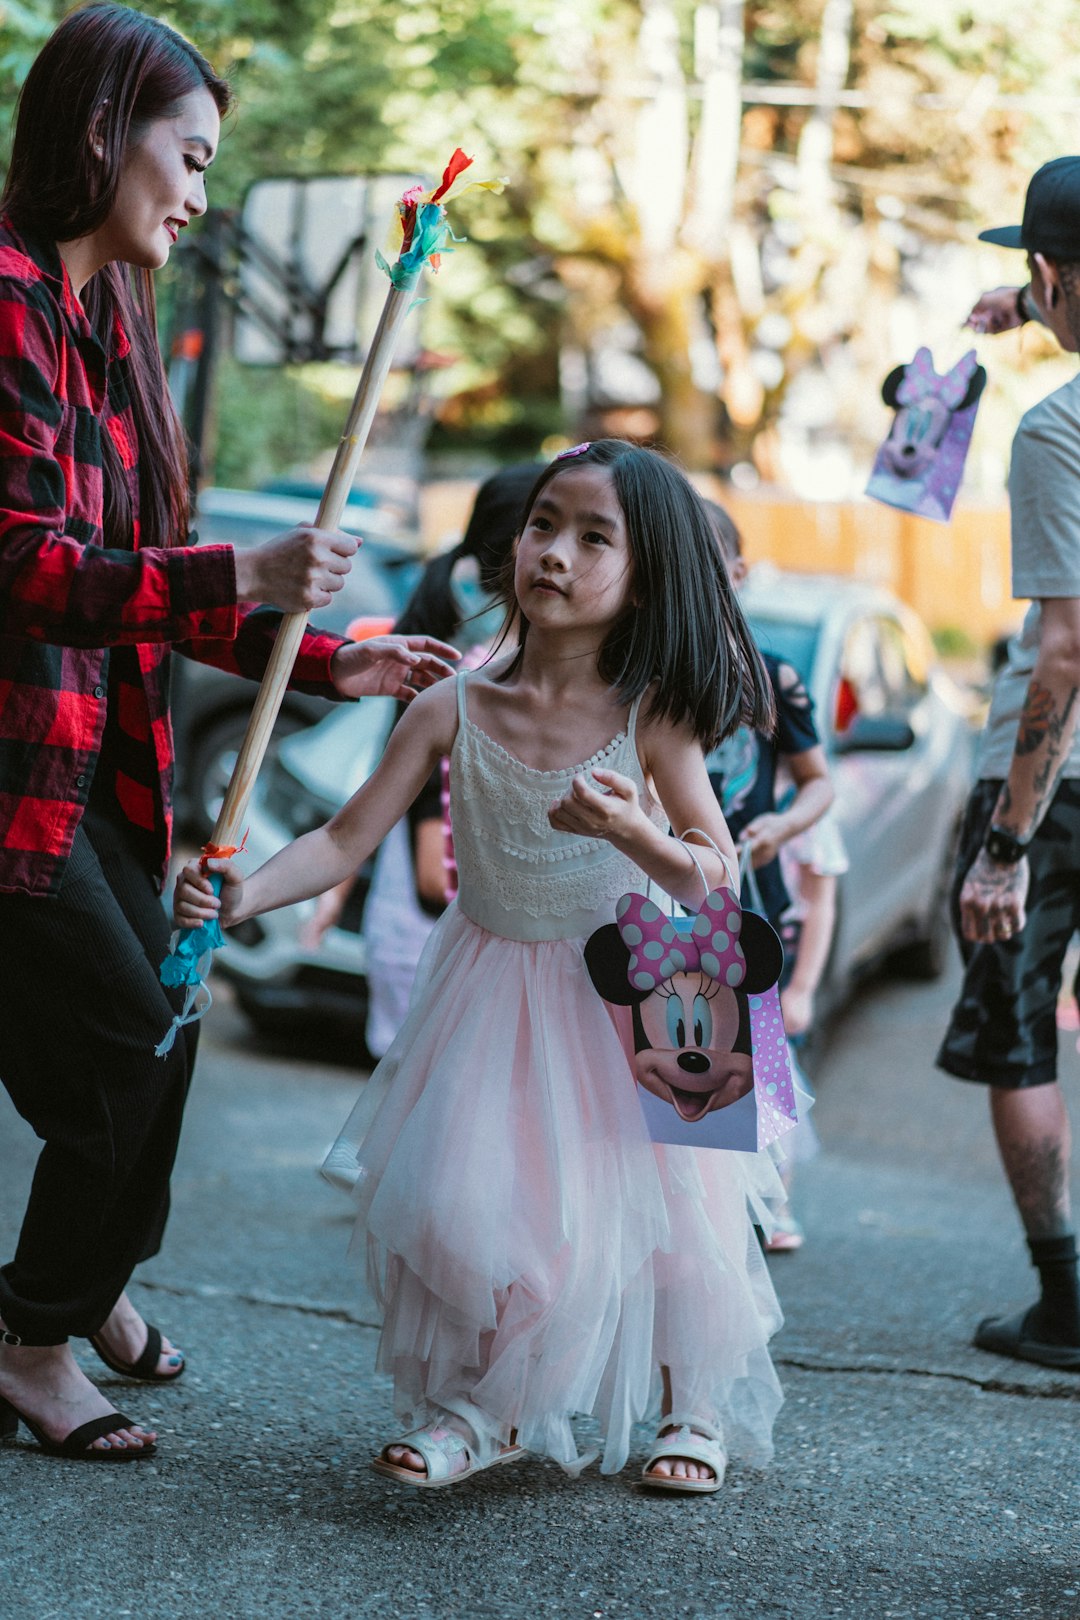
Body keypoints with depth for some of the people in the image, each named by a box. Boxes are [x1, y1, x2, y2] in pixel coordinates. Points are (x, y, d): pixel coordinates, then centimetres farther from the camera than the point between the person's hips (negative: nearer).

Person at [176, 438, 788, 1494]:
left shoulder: (651, 718, -14)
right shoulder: (454, 712, -11)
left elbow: (714, 877, -13)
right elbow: (346, 840, -11)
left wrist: (634, 831, -32)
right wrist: (243, 894, -26)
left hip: (623, 994, -1)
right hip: (492, 999, 1)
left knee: (662, 1194, 1)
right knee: (457, 1197, -5)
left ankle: (692, 1407, 26)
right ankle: (479, 1407, 20)